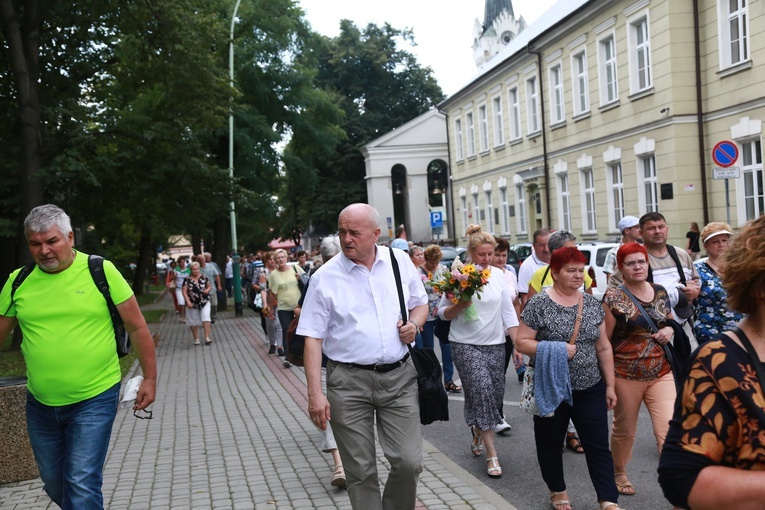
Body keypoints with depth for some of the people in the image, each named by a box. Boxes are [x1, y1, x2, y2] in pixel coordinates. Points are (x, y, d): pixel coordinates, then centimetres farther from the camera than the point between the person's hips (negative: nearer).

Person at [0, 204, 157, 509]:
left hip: (94, 401, -4)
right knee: (54, 484, 18)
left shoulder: (101, 271, -9)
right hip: (40, 404, 4)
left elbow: (137, 328, -4)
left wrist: (149, 379, -2)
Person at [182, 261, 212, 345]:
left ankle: (207, 338, -13)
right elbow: (184, 291, -7)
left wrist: (207, 290, -14)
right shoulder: (187, 279, -7)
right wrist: (188, 301, -18)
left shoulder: (204, 277, -2)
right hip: (193, 304, 0)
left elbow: (210, 286, 9)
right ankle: (196, 339, 25)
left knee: (206, 318, -14)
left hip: (205, 302, 0)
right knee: (194, 322, 11)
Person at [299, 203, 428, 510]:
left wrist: (414, 323, -5)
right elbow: (313, 338, -3)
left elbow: (421, 304, 18)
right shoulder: (325, 277, -3)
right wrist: (315, 393, -9)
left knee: (409, 462, 1)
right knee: (360, 471, 6)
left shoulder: (400, 261, 4)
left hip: (399, 376, 2)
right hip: (349, 381, -2)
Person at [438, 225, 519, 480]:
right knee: (483, 391, -15)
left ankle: (478, 436, 35)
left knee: (495, 394, 6)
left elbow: (508, 310, 8)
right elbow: (442, 313, 0)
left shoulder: (498, 274, 6)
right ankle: (492, 455, -9)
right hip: (466, 345, -4)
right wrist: (459, 306, -19)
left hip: (495, 344, 4)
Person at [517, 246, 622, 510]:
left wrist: (610, 385, 8)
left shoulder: (592, 303, 5)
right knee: (550, 443, 12)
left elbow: (603, 347, 9)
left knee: (598, 444, 3)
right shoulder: (539, 303, -10)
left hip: (590, 388, 3)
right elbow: (522, 342, -10)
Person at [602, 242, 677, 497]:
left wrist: (670, 330, -2)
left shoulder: (660, 292, 5)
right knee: (624, 430, 14)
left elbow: (670, 322, 22)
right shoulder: (613, 298, -10)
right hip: (626, 375, -3)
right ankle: (619, 475, 38)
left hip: (661, 373, 3)